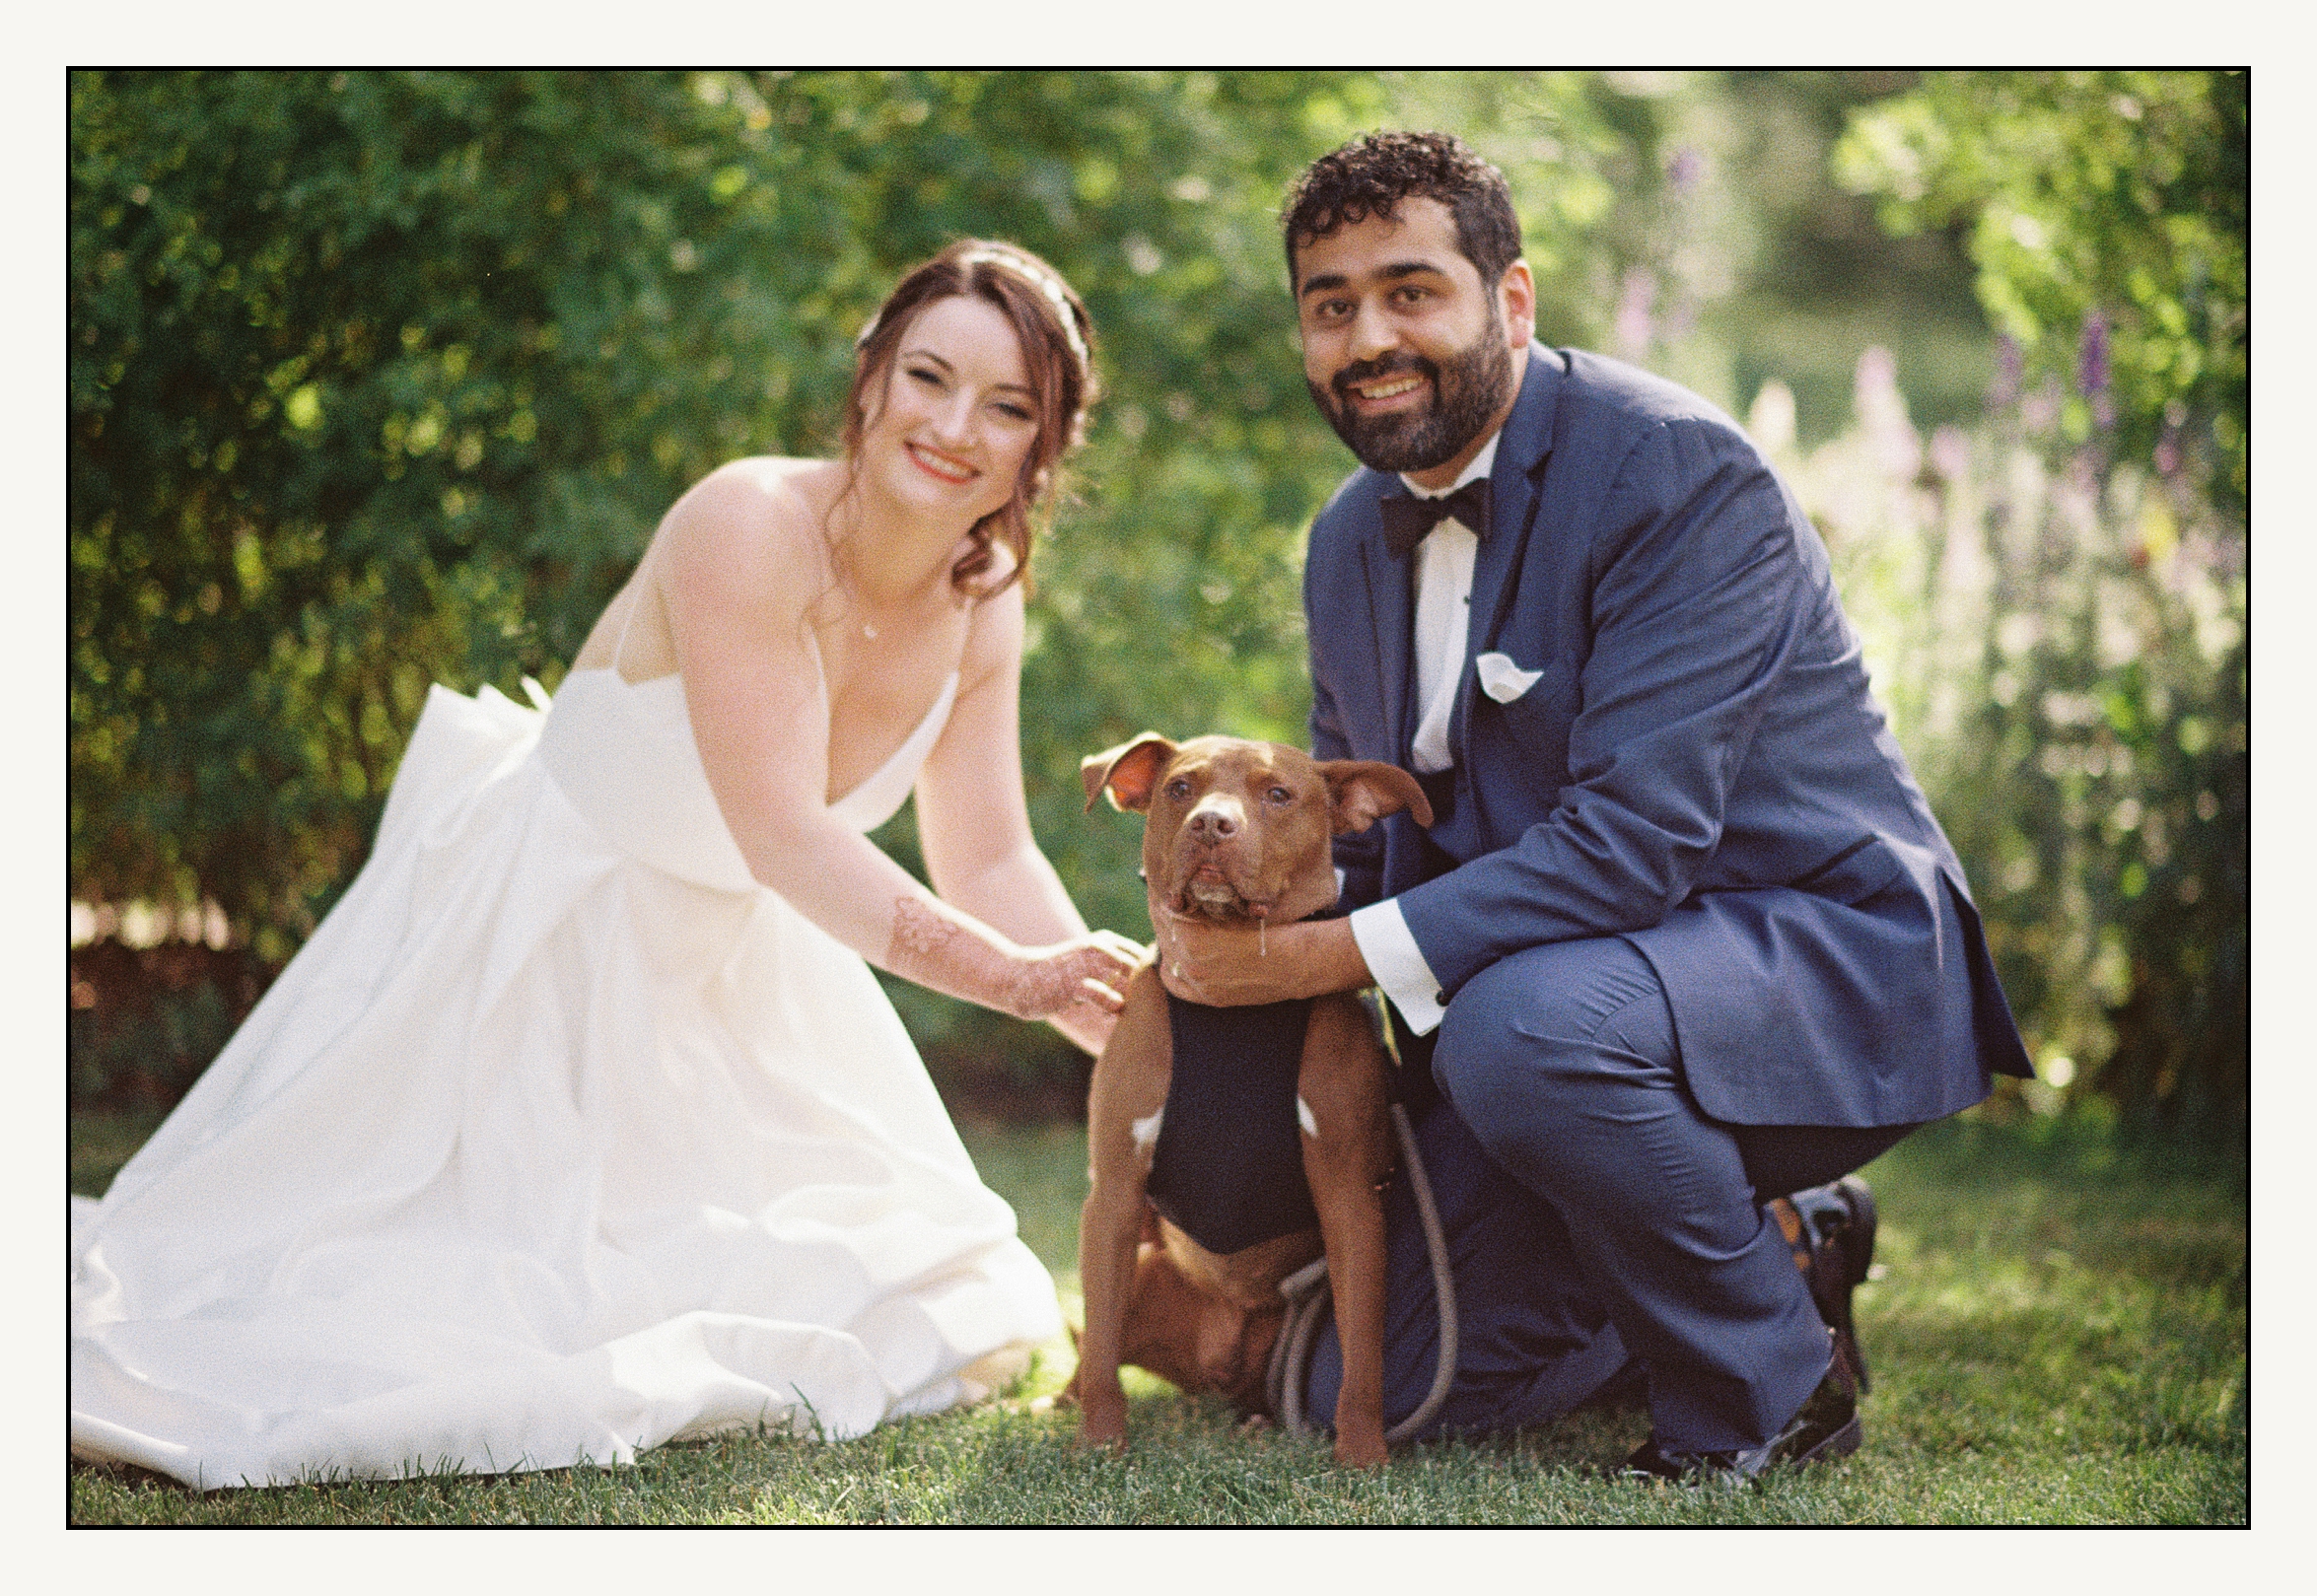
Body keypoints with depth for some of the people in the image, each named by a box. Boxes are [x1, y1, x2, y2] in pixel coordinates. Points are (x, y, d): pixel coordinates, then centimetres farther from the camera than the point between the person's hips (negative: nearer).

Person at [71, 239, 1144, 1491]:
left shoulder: (984, 599, -7)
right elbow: (783, 836, -34)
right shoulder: (748, 526, -29)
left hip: (714, 960, 7)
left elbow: (990, 859, -2)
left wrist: (1113, 1020, -17)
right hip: (536, 938, -7)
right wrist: (1007, 975, -35)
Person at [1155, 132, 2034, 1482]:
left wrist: (1333, 958, -31)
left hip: (1822, 956, -8)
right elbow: (1354, 840, 14)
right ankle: (1766, 1244, 22)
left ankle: (1774, 1387, -12)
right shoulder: (1352, 538, 7)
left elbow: (1636, 837, -28)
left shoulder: (1679, 470, -20)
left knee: (1524, 1026, -38)